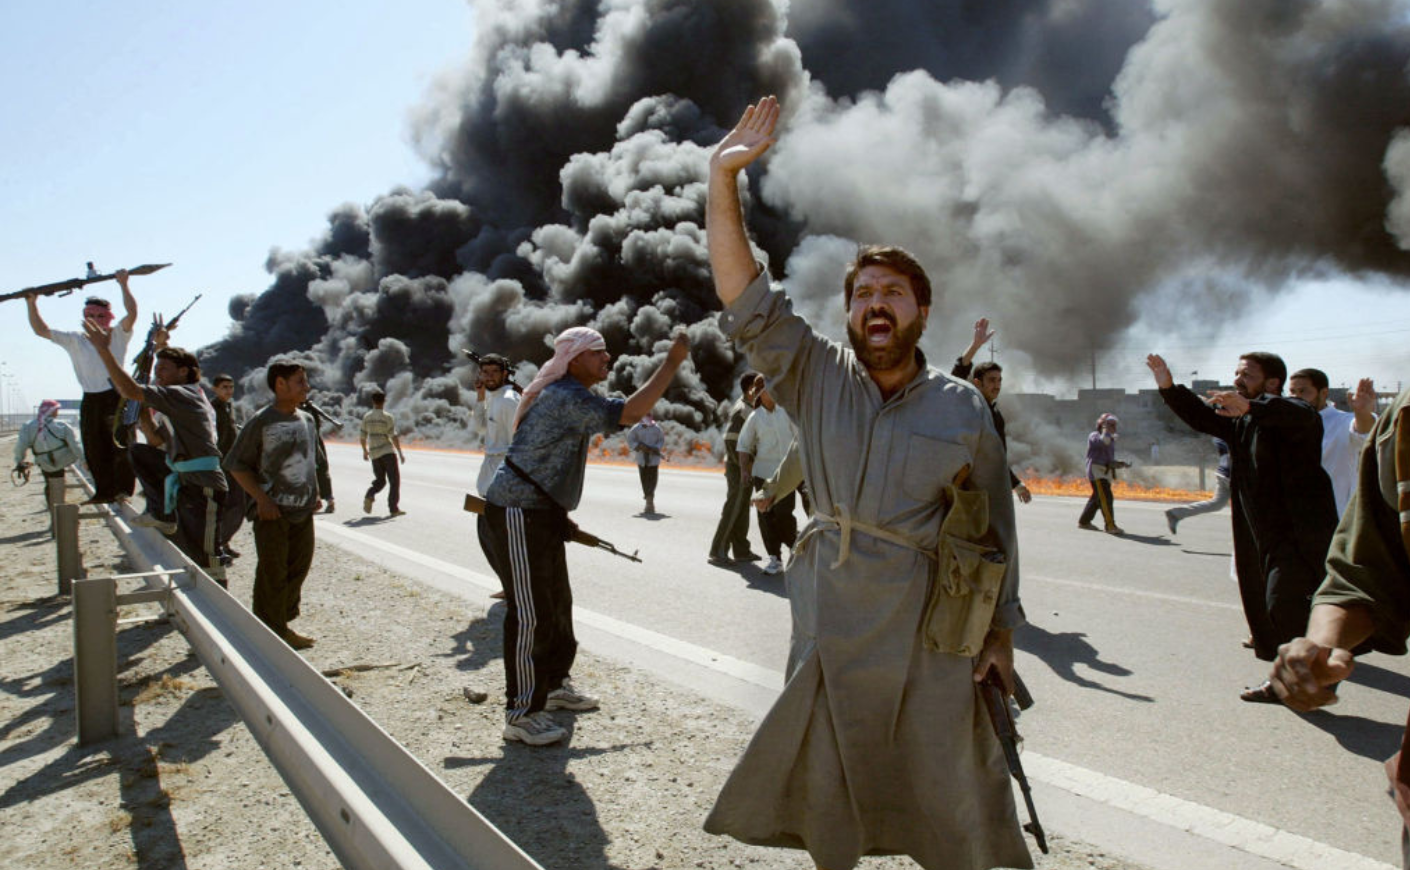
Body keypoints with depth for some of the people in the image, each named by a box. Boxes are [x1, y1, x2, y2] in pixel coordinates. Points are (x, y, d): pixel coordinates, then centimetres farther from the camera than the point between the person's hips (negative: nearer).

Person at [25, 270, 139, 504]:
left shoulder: (117, 336, 3)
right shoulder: (75, 340, 14)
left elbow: (131, 313, -13)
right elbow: (41, 330, 13)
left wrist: (123, 285, -17)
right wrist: (32, 305, 4)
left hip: (116, 396, -5)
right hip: (90, 401, 5)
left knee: (121, 444, -7)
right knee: (94, 449, 6)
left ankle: (124, 489, -1)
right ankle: (104, 492, 14)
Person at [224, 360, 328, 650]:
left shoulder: (307, 420, 10)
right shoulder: (262, 422, -10)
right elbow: (235, 464, -8)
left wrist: (315, 494, 11)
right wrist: (261, 498, -15)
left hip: (303, 511, 7)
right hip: (273, 512, -6)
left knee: (299, 567, 12)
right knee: (272, 574, -1)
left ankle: (284, 625, 25)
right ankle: (270, 634, 9)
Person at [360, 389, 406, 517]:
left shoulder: (367, 417, 6)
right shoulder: (387, 417, -8)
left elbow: (362, 437, 11)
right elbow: (393, 437, -13)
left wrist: (365, 451, 26)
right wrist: (400, 453, -8)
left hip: (374, 454, 5)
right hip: (388, 452, -5)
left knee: (380, 480, 18)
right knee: (394, 480, 2)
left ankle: (369, 496, -9)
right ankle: (394, 508, -3)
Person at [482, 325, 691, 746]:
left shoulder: (569, 396, 14)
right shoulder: (566, 398, -21)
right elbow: (629, 412, -31)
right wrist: (673, 361, -27)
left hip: (543, 513, 11)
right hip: (519, 515, -11)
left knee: (557, 602, 19)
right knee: (531, 613, -7)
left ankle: (554, 685, 34)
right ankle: (521, 714, 1)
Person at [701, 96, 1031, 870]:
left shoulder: (963, 409, 1)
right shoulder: (816, 377, 1)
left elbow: (994, 525, 5)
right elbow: (745, 297, -9)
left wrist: (1001, 628, 3)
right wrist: (722, 177, -16)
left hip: (932, 626, -1)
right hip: (830, 621, 1)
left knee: (954, 796, 7)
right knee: (825, 777, 12)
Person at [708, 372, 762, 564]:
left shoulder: (748, 407, 14)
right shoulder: (742, 410, -16)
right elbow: (730, 440, -21)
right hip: (738, 467, -9)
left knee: (742, 509, 12)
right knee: (733, 508, -7)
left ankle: (741, 550, 17)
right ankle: (718, 551, -2)